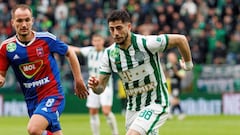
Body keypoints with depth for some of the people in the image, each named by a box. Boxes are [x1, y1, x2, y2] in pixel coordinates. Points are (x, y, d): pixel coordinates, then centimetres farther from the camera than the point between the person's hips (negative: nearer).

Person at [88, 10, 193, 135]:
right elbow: (101, 88, 0)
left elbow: (180, 39, -10)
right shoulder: (109, 54, -4)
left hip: (155, 104, -6)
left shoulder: (146, 43, -19)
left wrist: (188, 64, 3)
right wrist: (95, 86, -23)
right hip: (132, 109, 6)